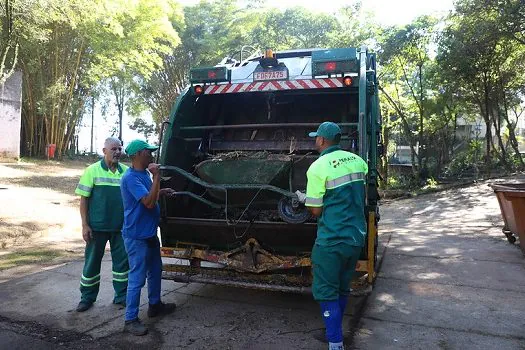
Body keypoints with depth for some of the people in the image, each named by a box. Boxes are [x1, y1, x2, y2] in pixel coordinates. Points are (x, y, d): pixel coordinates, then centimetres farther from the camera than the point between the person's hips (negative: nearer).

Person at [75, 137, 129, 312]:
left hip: (121, 226, 3)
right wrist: (85, 225, -9)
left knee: (122, 261, 9)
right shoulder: (93, 171, -4)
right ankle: (87, 297, 25)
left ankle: (122, 296, 24)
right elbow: (83, 199, -5)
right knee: (92, 262, 9)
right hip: (97, 226, -3)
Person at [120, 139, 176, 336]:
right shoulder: (131, 178, -22)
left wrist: (162, 192, 4)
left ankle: (155, 305, 38)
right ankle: (131, 320, 10)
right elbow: (149, 202, -29)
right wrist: (156, 176, -27)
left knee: (155, 271, 21)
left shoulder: (145, 174, 8)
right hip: (137, 236, -10)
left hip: (150, 233, 10)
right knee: (137, 278, -2)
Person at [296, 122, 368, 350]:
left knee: (326, 291, 5)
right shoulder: (357, 161, 6)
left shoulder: (318, 167, -13)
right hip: (357, 237, 7)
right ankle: (335, 331, 35)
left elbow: (316, 210, -10)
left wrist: (304, 198, 9)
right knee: (342, 288, 20)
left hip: (332, 240, -7)